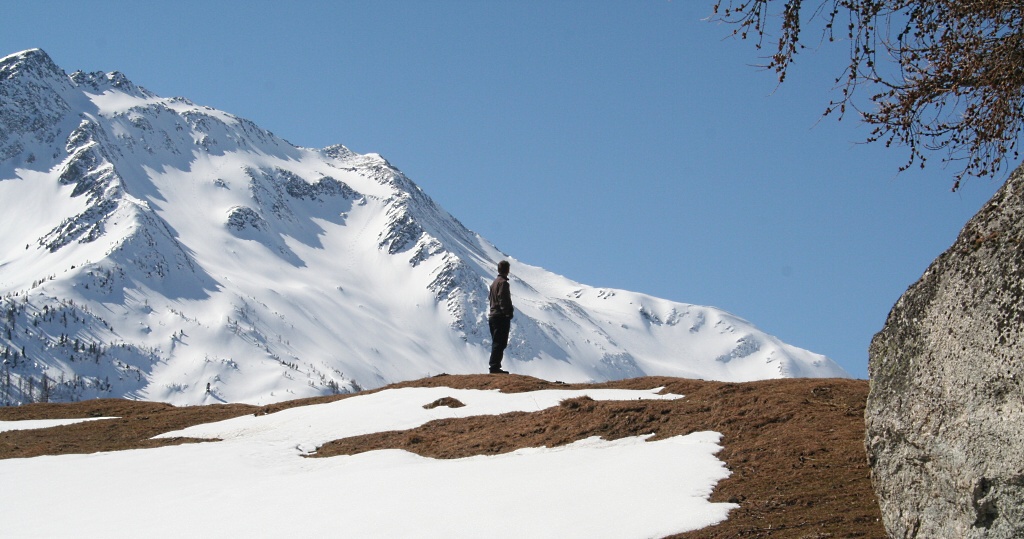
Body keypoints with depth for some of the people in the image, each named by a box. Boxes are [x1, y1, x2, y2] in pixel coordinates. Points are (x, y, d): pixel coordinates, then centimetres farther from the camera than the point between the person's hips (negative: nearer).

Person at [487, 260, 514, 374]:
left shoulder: (494, 282, 16)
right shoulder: (503, 282, -13)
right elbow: (503, 300, -20)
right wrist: (509, 313, -18)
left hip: (492, 316, 9)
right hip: (501, 317, -9)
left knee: (496, 343, 14)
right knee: (500, 343, -9)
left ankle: (494, 366, 15)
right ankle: (495, 367, -12)